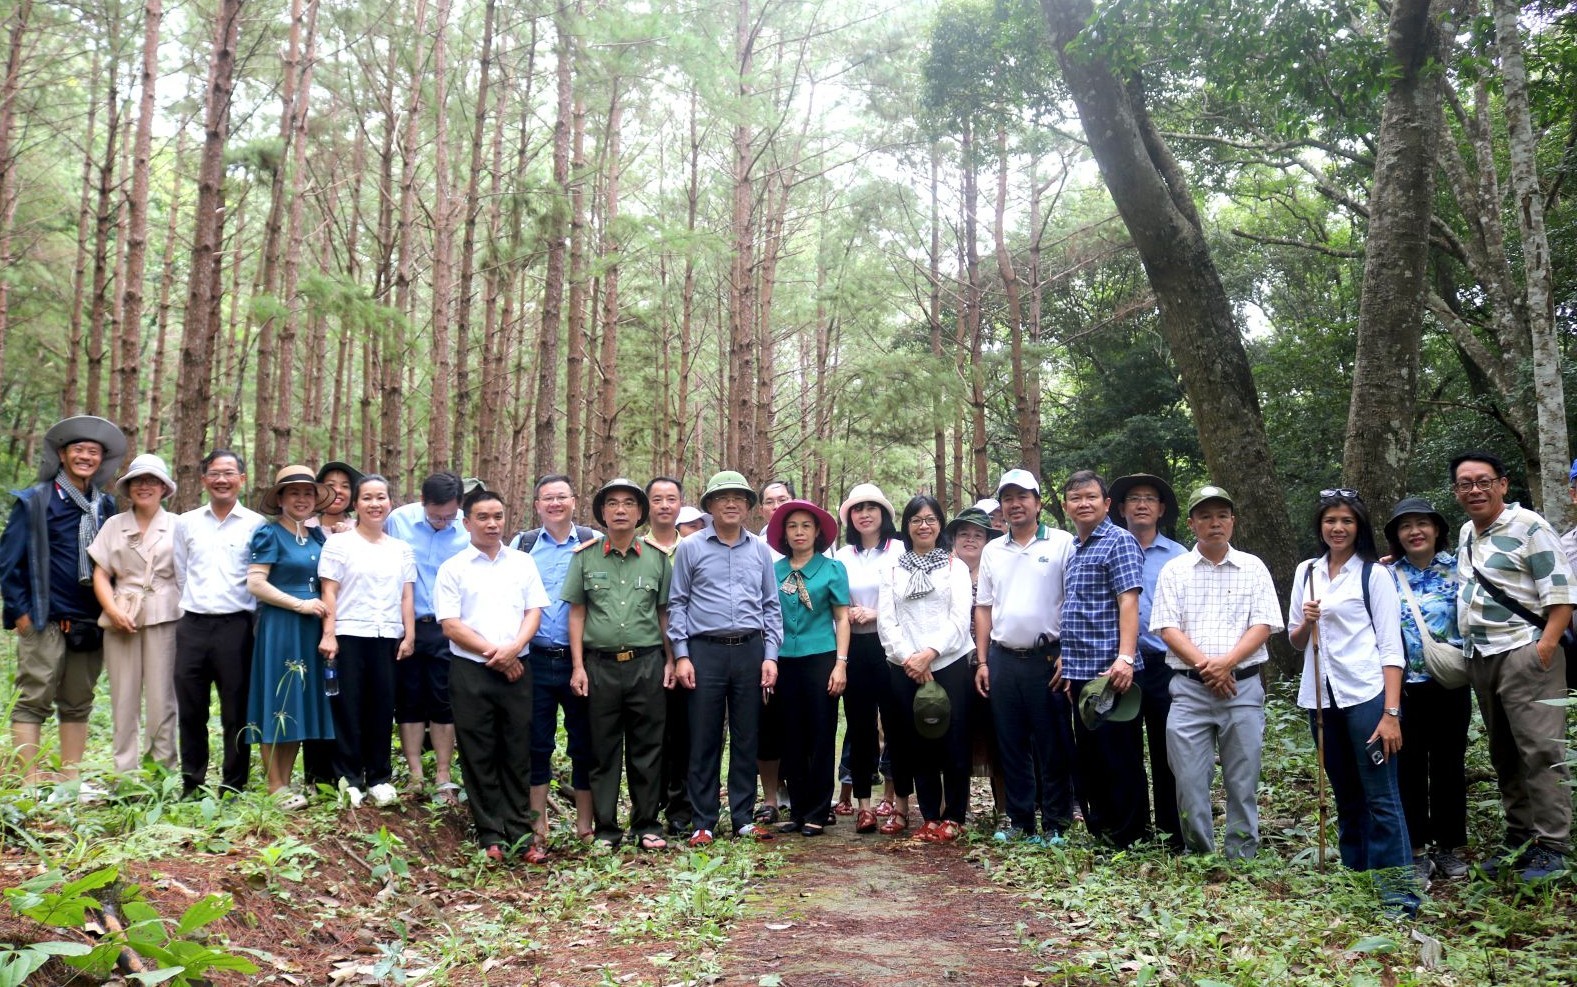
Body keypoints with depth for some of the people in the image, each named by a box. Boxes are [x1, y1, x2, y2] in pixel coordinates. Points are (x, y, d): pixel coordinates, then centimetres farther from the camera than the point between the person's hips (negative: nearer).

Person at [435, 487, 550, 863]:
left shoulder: (523, 563, 10)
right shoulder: (453, 568, 2)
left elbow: (534, 611, 5)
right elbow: (450, 625, -4)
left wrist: (512, 649, -11)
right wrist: (493, 653, -9)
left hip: (516, 669, 2)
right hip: (471, 672, -2)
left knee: (517, 752, 5)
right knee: (479, 755, 3)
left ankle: (519, 831, 12)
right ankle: (490, 835, 11)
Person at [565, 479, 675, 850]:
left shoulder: (657, 558, 7)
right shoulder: (585, 557, 5)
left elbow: (665, 613, 11)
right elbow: (577, 613, 5)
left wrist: (670, 660, 5)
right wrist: (578, 666, 0)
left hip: (647, 664, 0)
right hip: (600, 664, 0)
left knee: (647, 750, 6)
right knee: (603, 750, 6)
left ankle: (647, 825, 16)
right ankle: (606, 829, 16)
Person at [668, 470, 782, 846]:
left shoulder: (760, 550, 10)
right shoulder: (691, 548, 3)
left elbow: (771, 606, 12)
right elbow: (677, 604, 3)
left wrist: (770, 656, 3)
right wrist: (681, 655, -4)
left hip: (750, 651, 2)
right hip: (705, 650, -2)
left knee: (746, 738, 7)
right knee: (704, 740, 2)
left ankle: (743, 818, 17)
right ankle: (703, 822, 10)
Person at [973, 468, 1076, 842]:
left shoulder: (1062, 543, -1)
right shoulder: (992, 551, 12)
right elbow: (984, 608, 14)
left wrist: (1067, 655, -10)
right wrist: (982, 661, 8)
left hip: (1047, 657, -4)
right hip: (1002, 659, 4)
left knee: (1053, 745, 1)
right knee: (1011, 745, 9)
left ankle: (1054, 823, 10)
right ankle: (1019, 819, 18)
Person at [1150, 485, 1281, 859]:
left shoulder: (1253, 568, 8)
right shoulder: (1174, 571, 7)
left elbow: (1263, 626, 0)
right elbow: (1167, 628, 0)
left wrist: (1226, 663, -14)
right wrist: (1205, 666, -13)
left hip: (1243, 687, 0)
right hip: (1189, 688, 0)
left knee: (1242, 782, 4)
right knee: (1189, 781, 0)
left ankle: (1242, 859, 14)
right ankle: (1199, 855, 13)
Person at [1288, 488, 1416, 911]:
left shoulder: (1374, 574, 0)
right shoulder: (1306, 572, 12)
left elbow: (1391, 647, -5)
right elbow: (1296, 641, 18)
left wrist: (1391, 712, -13)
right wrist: (1306, 623, -6)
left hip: (1366, 694, -5)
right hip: (1322, 697, 5)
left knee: (1381, 797, -7)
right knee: (1346, 797, 12)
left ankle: (1398, 890, -7)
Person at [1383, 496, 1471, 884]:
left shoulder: (1457, 568, 2)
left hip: (1450, 683, 0)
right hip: (1406, 686, 0)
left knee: (1450, 765, 8)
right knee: (1410, 767, 3)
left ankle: (1449, 848, 19)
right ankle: (1417, 851, 12)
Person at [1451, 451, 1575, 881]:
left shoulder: (1527, 526, -7)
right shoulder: (1466, 533, 15)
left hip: (1524, 652, -8)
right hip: (1480, 658, 8)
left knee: (1541, 750, -8)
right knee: (1504, 754, 12)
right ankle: (1519, 840, 20)